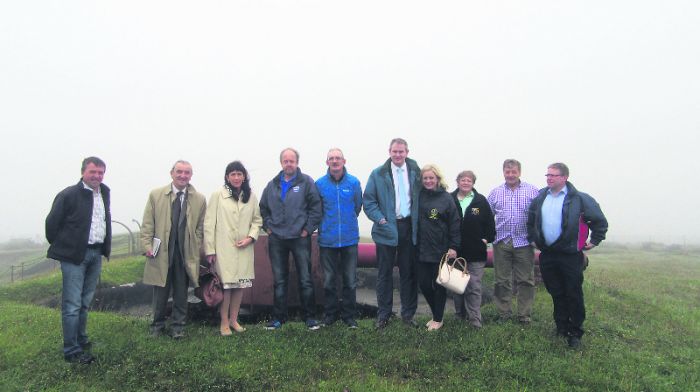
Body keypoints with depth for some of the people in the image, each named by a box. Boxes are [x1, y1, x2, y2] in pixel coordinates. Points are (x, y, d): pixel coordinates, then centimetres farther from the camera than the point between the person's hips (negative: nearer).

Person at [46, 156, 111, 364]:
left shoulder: (104, 192, 9)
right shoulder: (68, 195, -11)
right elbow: (52, 223, -6)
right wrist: (62, 247, 2)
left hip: (96, 254, 6)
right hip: (74, 255, -6)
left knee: (85, 302, 18)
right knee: (72, 305, -2)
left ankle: (81, 340, 31)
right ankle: (72, 351, 7)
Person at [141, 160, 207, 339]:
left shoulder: (199, 199, 2)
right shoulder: (156, 195, 1)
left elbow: (200, 228, 5)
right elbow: (147, 224, 3)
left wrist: (195, 251, -2)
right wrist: (148, 247, -5)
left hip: (186, 254, 0)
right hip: (161, 252, 0)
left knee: (181, 294, 10)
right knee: (160, 293, 11)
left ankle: (178, 327, 25)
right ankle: (157, 326, 30)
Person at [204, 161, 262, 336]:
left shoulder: (251, 196, 6)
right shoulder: (218, 195, -3)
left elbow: (257, 220, 13)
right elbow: (209, 223, -3)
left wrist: (251, 237, -5)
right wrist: (210, 249, -5)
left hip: (244, 248, 3)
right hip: (223, 248, -3)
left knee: (240, 284, 7)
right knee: (226, 284, -3)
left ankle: (234, 319, 21)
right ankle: (224, 322, 11)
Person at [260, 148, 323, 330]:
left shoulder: (306, 182, -3)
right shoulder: (272, 185, 10)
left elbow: (315, 207, -6)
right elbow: (263, 208, 17)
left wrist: (308, 228, -9)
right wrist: (268, 227, 7)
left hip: (300, 238, -3)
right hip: (276, 240, 4)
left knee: (305, 279, 3)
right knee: (279, 280, 11)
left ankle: (309, 316, 15)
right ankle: (279, 317, 22)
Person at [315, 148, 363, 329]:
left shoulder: (354, 182, -2)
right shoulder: (319, 184, -2)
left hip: (350, 238, 0)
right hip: (327, 239, 0)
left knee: (350, 280, 7)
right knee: (329, 280, 9)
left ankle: (348, 315, 21)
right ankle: (330, 313, 25)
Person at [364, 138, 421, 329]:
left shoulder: (415, 172, 5)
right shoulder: (378, 174, 0)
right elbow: (368, 200, 0)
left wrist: (418, 221, -1)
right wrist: (380, 219, -10)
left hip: (409, 228, 2)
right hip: (387, 228, -1)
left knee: (409, 273, 9)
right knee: (385, 273, 6)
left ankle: (408, 314, 22)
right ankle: (383, 315, 18)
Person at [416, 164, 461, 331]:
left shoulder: (446, 198, -5)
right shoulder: (419, 196, 3)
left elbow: (455, 224, -5)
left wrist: (453, 247, -9)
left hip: (441, 250, -3)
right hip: (422, 249, 3)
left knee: (439, 285, 7)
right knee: (424, 284, 7)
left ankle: (438, 319, 22)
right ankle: (435, 314, 29)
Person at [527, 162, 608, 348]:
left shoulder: (579, 199, -6)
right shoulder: (539, 199, 8)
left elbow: (600, 220, 2)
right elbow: (530, 221, 25)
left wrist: (594, 241, 1)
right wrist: (532, 239, 20)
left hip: (570, 256, -4)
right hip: (547, 255, 5)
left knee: (574, 295, 2)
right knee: (556, 294, 12)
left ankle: (575, 333, 15)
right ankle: (562, 329, 25)